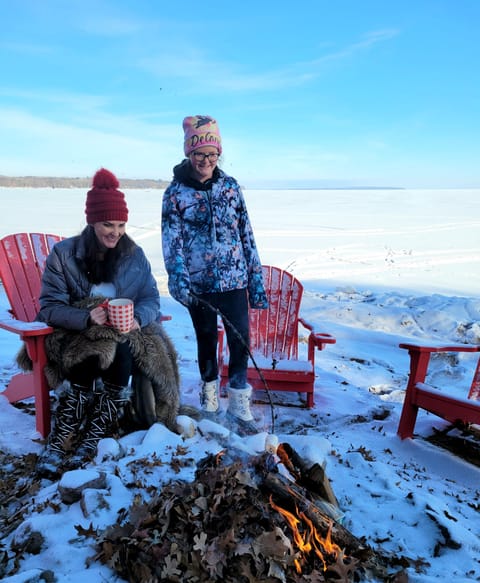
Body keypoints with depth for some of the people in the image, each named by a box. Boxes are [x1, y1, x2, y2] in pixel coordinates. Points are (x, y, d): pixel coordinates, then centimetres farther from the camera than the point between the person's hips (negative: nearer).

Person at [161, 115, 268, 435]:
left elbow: (246, 234, 5)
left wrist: (257, 280, 3)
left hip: (234, 280, 1)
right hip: (199, 282, -1)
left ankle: (238, 407, 11)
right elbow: (171, 240, -6)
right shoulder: (175, 192, 0)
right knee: (207, 340, 13)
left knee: (240, 339, -4)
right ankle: (210, 396, 33)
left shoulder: (231, 186, 4)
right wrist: (178, 277, -21)